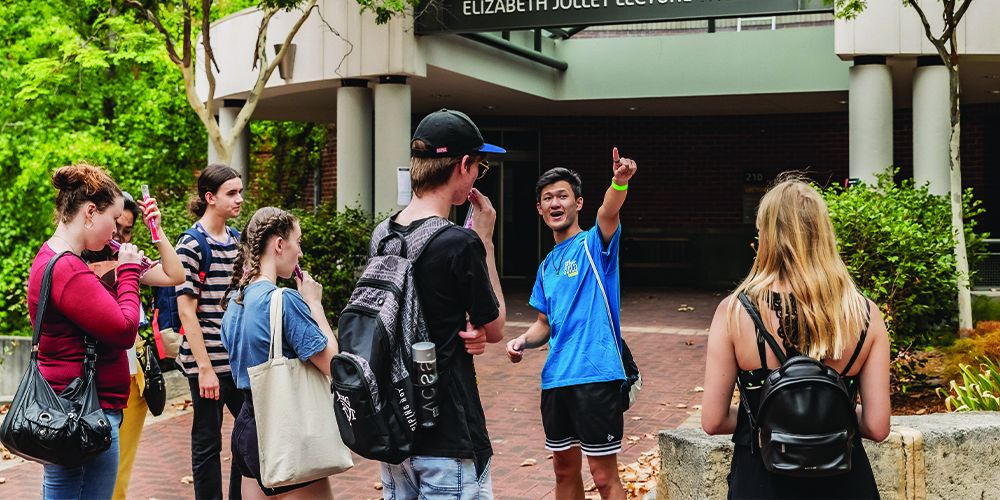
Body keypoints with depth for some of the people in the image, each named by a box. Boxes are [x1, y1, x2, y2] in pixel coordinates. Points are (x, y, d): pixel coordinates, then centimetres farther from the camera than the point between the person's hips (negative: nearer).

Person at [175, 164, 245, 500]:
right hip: (208, 361, -7)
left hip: (240, 357, 7)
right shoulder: (192, 244, -10)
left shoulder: (236, 239, 10)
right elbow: (186, 311, -13)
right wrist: (205, 368, -16)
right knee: (208, 441, 4)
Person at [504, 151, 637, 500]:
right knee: (565, 468, 17)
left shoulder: (594, 244, -4)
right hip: (555, 379, 7)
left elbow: (609, 213, -27)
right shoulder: (547, 266, 16)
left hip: (596, 376, -7)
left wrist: (619, 183, -48)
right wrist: (523, 341, 2)